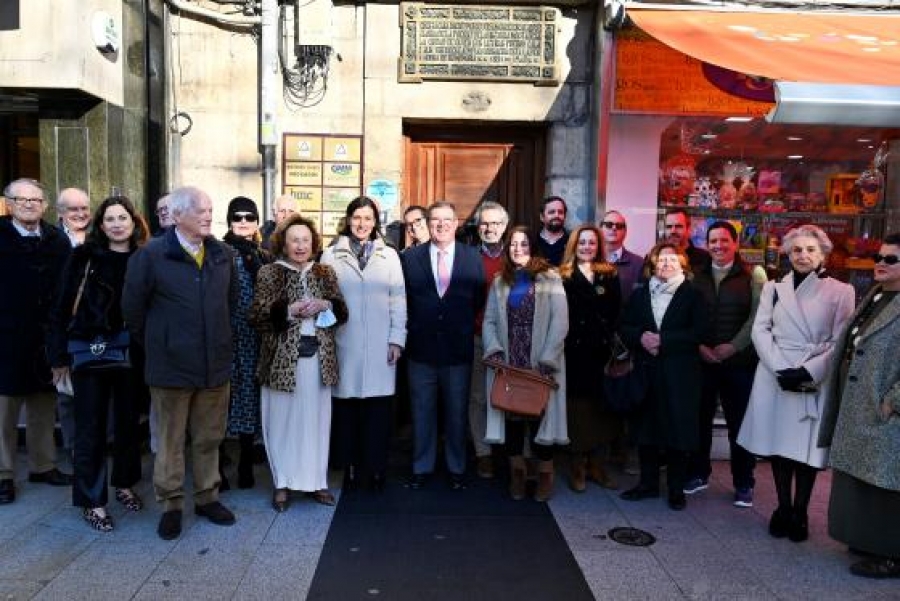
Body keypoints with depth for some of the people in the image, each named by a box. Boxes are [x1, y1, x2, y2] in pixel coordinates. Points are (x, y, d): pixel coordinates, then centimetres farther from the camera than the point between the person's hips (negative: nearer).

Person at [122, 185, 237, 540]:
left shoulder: (223, 254, 3)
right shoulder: (151, 255, -8)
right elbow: (133, 308, -2)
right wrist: (155, 346, 4)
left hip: (215, 362, 4)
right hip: (171, 365, -3)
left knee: (209, 438, 14)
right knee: (170, 440, 10)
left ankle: (206, 497, 30)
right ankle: (171, 504, 25)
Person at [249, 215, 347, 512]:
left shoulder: (326, 273, 8)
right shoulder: (269, 273, -2)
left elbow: (342, 312, 9)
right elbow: (255, 316, -8)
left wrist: (326, 306, -11)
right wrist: (289, 310, -19)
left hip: (319, 357, 3)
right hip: (282, 358, -3)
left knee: (316, 419, 9)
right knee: (283, 420, 6)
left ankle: (316, 480, 23)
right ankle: (282, 483, 20)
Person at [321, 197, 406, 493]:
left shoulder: (389, 255, 9)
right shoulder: (331, 255, 6)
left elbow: (398, 300, 6)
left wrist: (397, 339, 0)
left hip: (379, 346, 1)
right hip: (344, 344, 0)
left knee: (379, 408, 1)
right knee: (347, 406, 2)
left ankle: (376, 469, 13)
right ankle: (351, 466, 17)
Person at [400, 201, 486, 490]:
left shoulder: (473, 258, 2)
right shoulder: (409, 257, 1)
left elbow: (479, 300, 5)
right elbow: (402, 300, 3)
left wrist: (465, 329, 2)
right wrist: (412, 328, -2)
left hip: (459, 349, 0)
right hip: (421, 349, 0)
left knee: (457, 413, 12)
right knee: (422, 413, 11)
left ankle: (456, 469, 27)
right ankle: (421, 467, 27)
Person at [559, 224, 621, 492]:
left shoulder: (610, 275, 11)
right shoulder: (562, 276, 3)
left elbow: (616, 313, 6)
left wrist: (611, 340, -5)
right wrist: (569, 340, -13)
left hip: (602, 352, 3)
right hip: (574, 351, -3)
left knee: (600, 407, 8)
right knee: (577, 407, 2)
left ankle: (597, 464, 20)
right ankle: (578, 466, 13)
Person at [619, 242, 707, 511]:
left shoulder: (693, 295, 3)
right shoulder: (640, 294, 14)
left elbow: (698, 332, -9)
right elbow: (625, 328, 9)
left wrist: (663, 340, -17)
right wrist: (641, 337, -12)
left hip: (679, 374, -3)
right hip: (646, 371, 3)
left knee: (677, 428, 1)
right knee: (646, 428, 6)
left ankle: (676, 488, 15)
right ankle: (648, 483, 20)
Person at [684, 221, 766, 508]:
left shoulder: (753, 274, 2)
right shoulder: (697, 275, 9)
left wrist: (732, 347, -13)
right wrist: (700, 346, -8)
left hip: (740, 360, -2)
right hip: (702, 360, 2)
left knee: (740, 424, 5)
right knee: (699, 420, 9)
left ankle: (743, 484, 17)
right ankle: (698, 474, 23)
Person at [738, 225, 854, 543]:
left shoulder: (840, 291, 3)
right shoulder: (773, 288, 10)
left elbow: (840, 342, -2)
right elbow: (760, 329, 1)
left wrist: (807, 372, -14)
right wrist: (780, 369, -12)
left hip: (816, 383, -2)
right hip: (775, 379, 2)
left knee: (807, 448, 2)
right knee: (779, 445, 7)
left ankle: (800, 513, 16)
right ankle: (783, 508, 21)